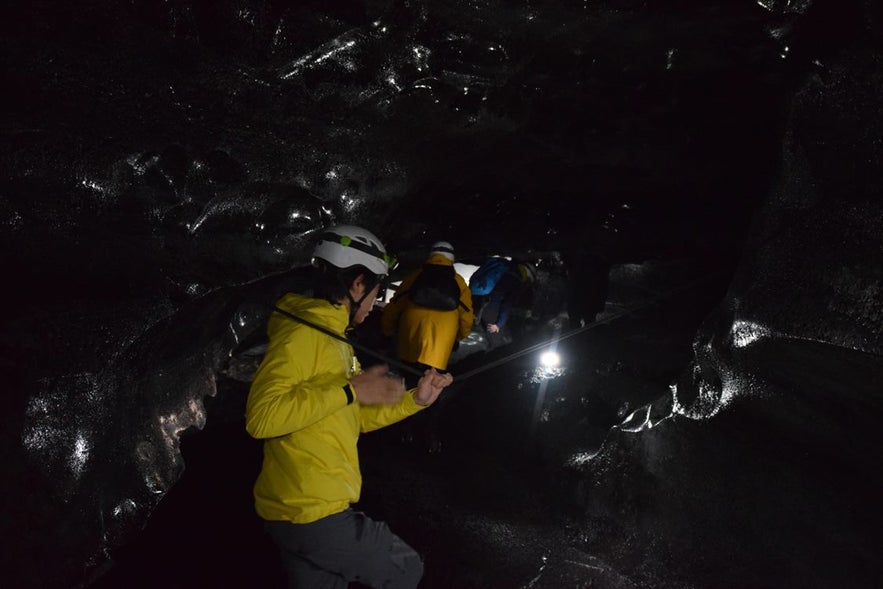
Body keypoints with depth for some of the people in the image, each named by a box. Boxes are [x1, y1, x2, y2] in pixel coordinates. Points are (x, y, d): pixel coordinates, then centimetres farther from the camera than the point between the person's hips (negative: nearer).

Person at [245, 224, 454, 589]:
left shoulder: (333, 339, 17)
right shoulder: (300, 335, -16)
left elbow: (354, 420, 22)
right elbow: (261, 416, -29)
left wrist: (416, 400, 11)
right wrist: (349, 391, -25)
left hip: (311, 509, 9)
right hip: (311, 515, -9)